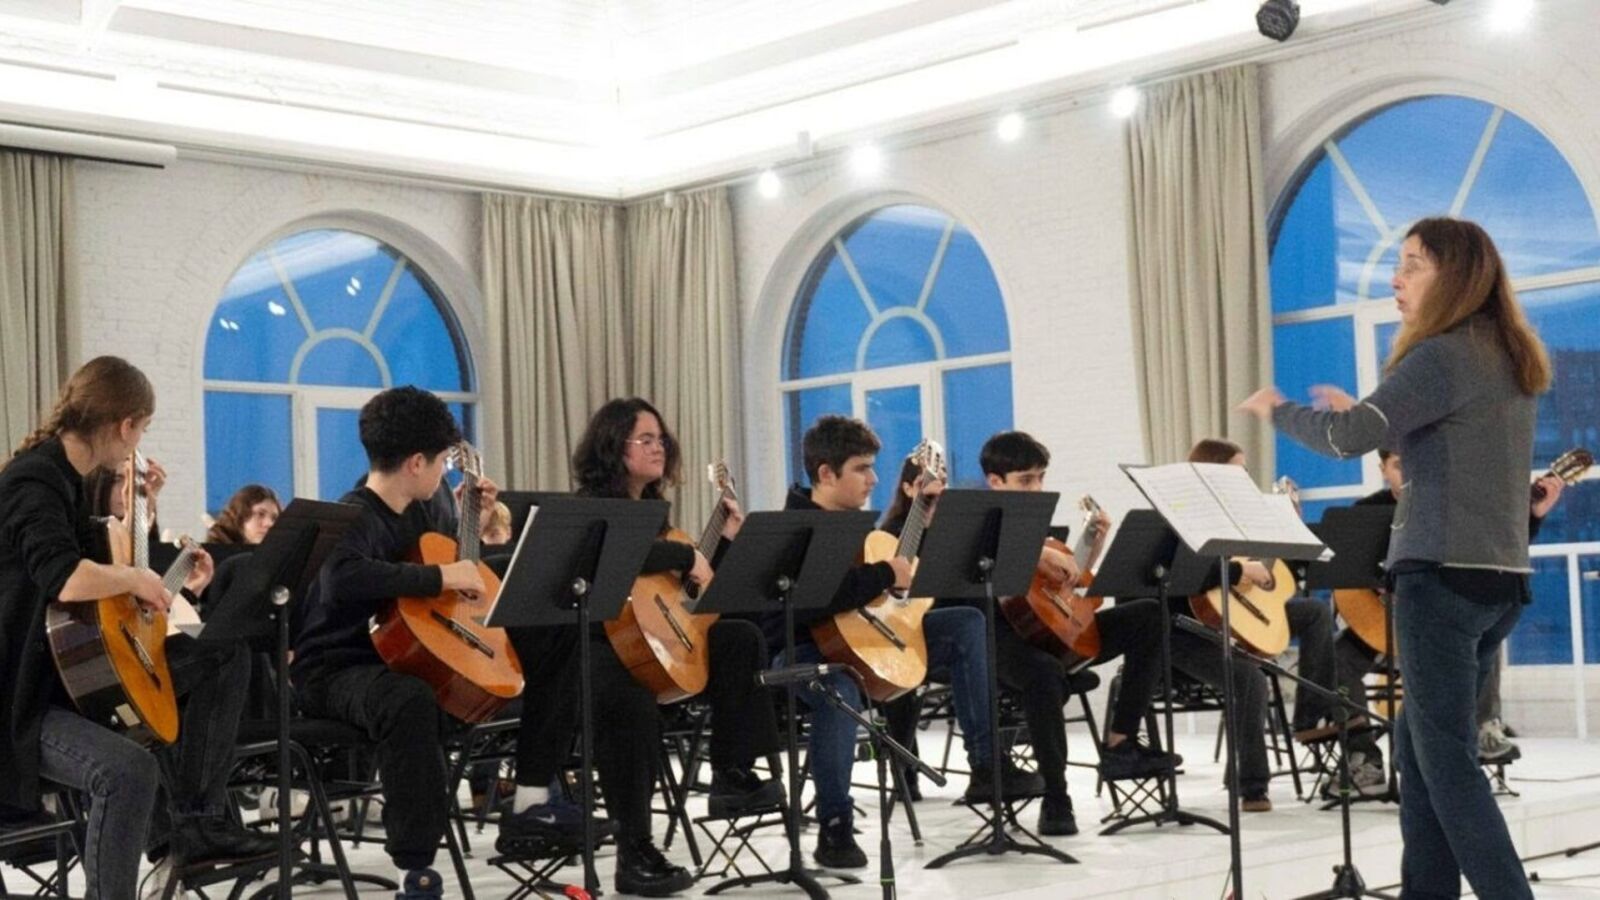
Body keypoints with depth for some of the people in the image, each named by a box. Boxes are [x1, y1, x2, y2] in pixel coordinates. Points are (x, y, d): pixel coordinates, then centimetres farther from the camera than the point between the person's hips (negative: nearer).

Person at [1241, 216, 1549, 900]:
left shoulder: (1444, 354, -12)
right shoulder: (1508, 360, 16)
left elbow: (1348, 440, -19)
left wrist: (1277, 408, -1)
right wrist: (1362, 410, 22)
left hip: (1444, 574, -9)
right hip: (1498, 577, 9)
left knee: (1445, 754, -5)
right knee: (1418, 741, 15)